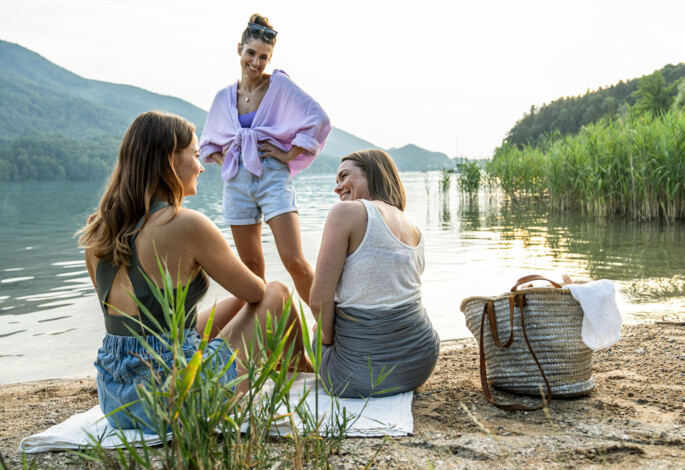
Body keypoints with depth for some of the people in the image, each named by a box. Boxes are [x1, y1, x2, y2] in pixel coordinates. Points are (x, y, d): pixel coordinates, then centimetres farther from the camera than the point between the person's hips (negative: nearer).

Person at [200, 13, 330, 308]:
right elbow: (208, 143, 24)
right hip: (237, 182, 4)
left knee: (294, 262, -14)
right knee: (251, 267, 9)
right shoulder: (224, 97, 10)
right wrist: (223, 160, 6)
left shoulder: (280, 85, -2)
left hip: (273, 178, -4)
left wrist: (289, 155, -10)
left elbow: (318, 120, -9)